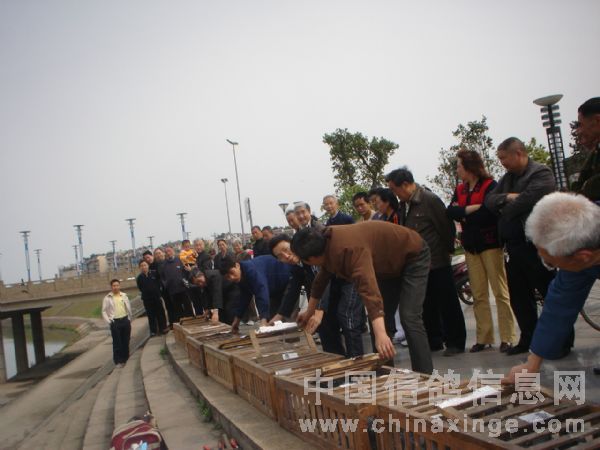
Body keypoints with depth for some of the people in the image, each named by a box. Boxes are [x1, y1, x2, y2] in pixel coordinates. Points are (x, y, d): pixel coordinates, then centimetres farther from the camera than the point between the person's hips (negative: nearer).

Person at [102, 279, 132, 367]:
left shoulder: (124, 296, 6)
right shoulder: (107, 298, -3)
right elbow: (104, 311, -2)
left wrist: (129, 319, 10)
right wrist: (109, 321, -9)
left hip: (125, 320, 3)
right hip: (115, 322, -3)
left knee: (126, 341, 10)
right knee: (117, 343, -2)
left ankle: (125, 358, 23)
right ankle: (118, 361, 4)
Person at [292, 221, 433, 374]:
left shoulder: (350, 249, -38)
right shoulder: (327, 244, -9)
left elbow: (368, 288, -50)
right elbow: (321, 281, 10)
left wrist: (381, 335, -59)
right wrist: (309, 312, 22)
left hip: (412, 255, -9)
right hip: (390, 264, 9)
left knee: (409, 318, -19)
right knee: (382, 318, 4)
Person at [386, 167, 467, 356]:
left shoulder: (430, 199, -14)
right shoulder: (403, 205, 7)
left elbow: (447, 226, -12)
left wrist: (448, 250, -6)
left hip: (437, 262, -7)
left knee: (447, 304, 4)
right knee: (426, 307, 14)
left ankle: (455, 342, 14)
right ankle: (434, 341, 26)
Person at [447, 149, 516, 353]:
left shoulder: (490, 186, -7)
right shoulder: (460, 189, 12)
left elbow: (488, 214, -19)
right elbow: (450, 212, -2)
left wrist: (463, 215, -7)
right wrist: (472, 209, -16)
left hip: (490, 244, -6)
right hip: (471, 247, 6)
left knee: (500, 292, -3)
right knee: (479, 295, 7)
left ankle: (507, 338, 2)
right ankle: (484, 338, 12)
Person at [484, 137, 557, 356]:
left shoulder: (541, 173, -10)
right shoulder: (508, 177, 15)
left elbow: (525, 201, -24)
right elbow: (489, 200, 8)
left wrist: (503, 209, -6)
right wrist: (507, 197, -12)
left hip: (535, 246, -8)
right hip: (514, 247, 8)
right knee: (519, 297, 13)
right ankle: (528, 339, 26)